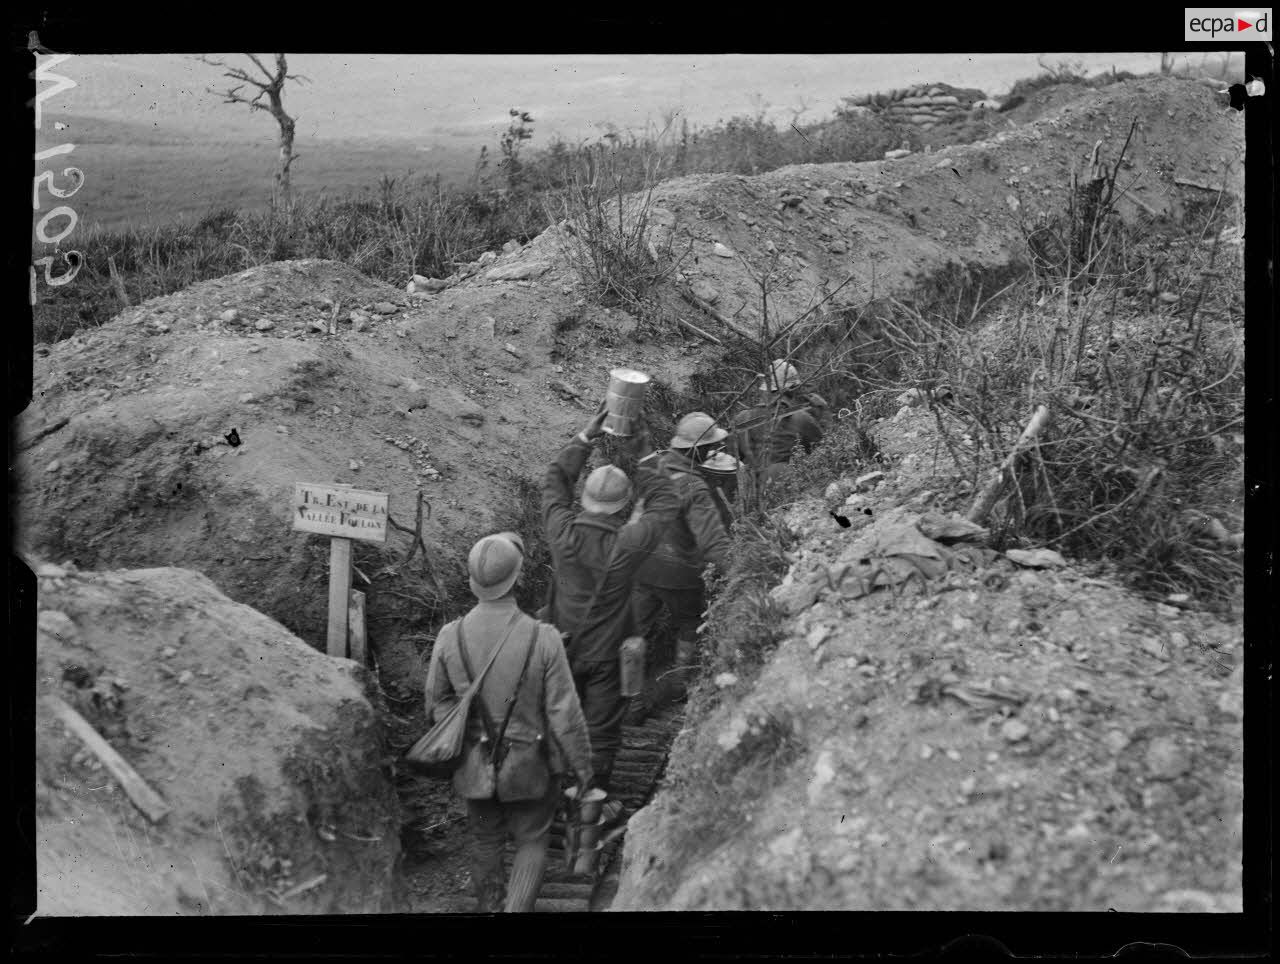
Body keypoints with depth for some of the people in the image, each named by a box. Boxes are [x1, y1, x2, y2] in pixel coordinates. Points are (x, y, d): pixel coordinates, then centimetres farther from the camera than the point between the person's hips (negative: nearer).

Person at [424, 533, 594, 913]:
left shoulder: (450, 636, -16)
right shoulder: (542, 639, -23)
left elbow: (436, 701, -2)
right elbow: (564, 713, -16)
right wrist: (582, 764, -1)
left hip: (474, 765, 2)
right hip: (530, 767, -2)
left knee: (486, 842, 23)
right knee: (531, 843, 18)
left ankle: (490, 906, 38)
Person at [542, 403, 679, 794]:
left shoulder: (563, 534, -21)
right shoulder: (626, 546, -29)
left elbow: (555, 481, -3)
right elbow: (666, 504, -15)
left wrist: (586, 437, -3)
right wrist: (644, 457, -13)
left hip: (563, 647, 4)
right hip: (606, 655, -4)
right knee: (602, 732, 14)